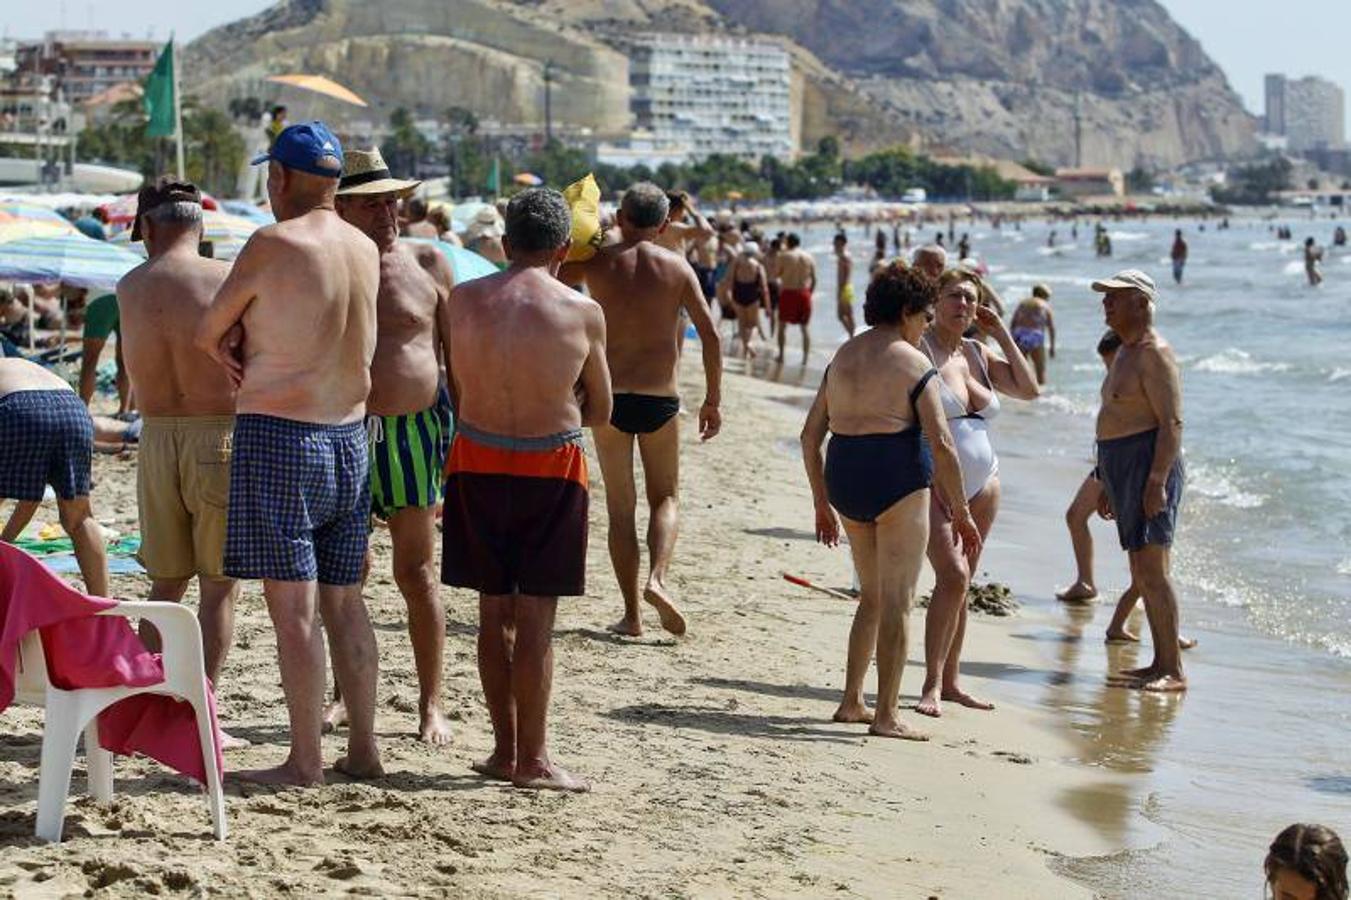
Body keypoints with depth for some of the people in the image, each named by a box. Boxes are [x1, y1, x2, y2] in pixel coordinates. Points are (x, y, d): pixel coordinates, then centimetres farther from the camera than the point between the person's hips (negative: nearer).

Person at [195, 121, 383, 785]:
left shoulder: (273, 244, -13)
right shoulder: (366, 250, 7)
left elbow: (207, 332, -2)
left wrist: (225, 349, 18)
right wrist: (252, 337, 6)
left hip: (278, 434, -7)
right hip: (348, 435, 7)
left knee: (292, 604, -4)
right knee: (344, 602, 13)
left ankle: (305, 761, -2)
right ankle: (363, 749, 17)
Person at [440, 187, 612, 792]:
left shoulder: (462, 301, -1)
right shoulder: (582, 313, -8)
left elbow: (458, 394, 7)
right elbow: (599, 413, 2)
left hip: (477, 463, 3)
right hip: (550, 468, -3)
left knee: (495, 611, 12)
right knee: (535, 617, 2)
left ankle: (505, 751, 18)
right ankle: (532, 760, 6)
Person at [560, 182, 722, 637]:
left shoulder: (596, 262, -2)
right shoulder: (677, 267, 0)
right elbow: (710, 335, -1)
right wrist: (712, 400, 7)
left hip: (609, 397, 0)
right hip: (660, 398, 0)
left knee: (620, 507, 9)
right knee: (664, 498, 15)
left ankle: (631, 614, 6)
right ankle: (657, 579, -11)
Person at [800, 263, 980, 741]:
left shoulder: (843, 356, 11)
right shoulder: (914, 365, -8)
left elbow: (811, 435, 13)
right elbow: (942, 445, -14)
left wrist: (822, 504, 20)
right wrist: (961, 513, -7)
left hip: (844, 480, 7)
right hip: (898, 482, -7)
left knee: (873, 597, 20)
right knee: (896, 602, -1)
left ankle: (852, 701, 21)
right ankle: (886, 715, -1)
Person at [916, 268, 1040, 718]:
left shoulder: (977, 352, 13)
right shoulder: (919, 348, -8)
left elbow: (1028, 389, 11)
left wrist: (1002, 334, 8)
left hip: (982, 485, 7)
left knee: (959, 584, 9)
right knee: (953, 576, -18)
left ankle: (950, 680, 17)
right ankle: (932, 685, -13)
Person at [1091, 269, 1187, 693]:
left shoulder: (1155, 353, -12)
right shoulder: (1126, 352, 20)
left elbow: (1172, 423, -19)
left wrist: (1157, 480, -25)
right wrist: (1109, 484, 24)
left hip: (1149, 466, -10)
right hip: (1122, 467, 10)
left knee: (1152, 570, -13)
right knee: (1141, 572, 11)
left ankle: (1173, 671, -11)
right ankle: (1160, 664, 15)